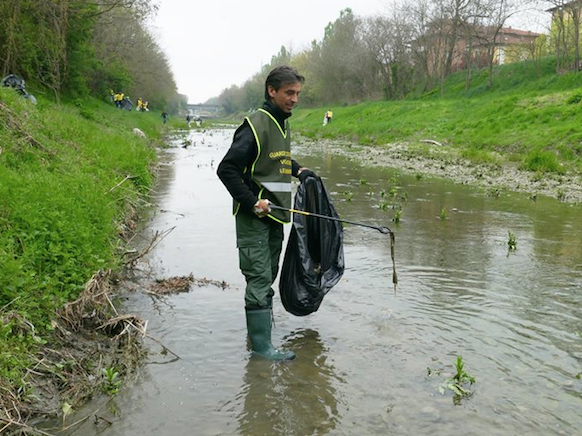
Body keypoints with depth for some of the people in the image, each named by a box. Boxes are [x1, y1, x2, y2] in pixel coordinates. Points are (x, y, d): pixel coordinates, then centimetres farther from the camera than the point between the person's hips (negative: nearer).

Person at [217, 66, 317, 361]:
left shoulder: (282, 123, 12)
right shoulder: (255, 125, -16)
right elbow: (226, 169, -19)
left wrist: (298, 170, 14)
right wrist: (253, 202, -21)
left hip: (275, 215, 9)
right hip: (254, 217, -9)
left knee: (268, 275, 16)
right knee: (259, 277, -5)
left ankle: (259, 323, 29)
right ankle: (260, 344, 2)